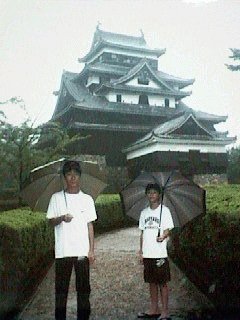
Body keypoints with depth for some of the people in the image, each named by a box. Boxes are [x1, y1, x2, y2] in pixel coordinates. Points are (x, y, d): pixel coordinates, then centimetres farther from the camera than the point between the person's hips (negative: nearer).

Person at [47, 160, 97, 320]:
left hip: (82, 251, 1)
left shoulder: (87, 199, 6)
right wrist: (62, 218, -17)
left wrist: (92, 249, 1)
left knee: (83, 288, 5)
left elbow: (90, 225, 6)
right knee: (61, 288, 5)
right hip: (62, 251, 0)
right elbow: (51, 221, 5)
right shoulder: (56, 198, 5)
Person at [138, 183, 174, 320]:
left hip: (160, 254, -5)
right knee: (152, 282, 12)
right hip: (147, 254, 5)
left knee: (162, 283, 1)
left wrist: (163, 236, -29)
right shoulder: (144, 212, 12)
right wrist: (141, 251, 10)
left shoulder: (164, 210, -3)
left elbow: (168, 230, -8)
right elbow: (143, 233, 15)